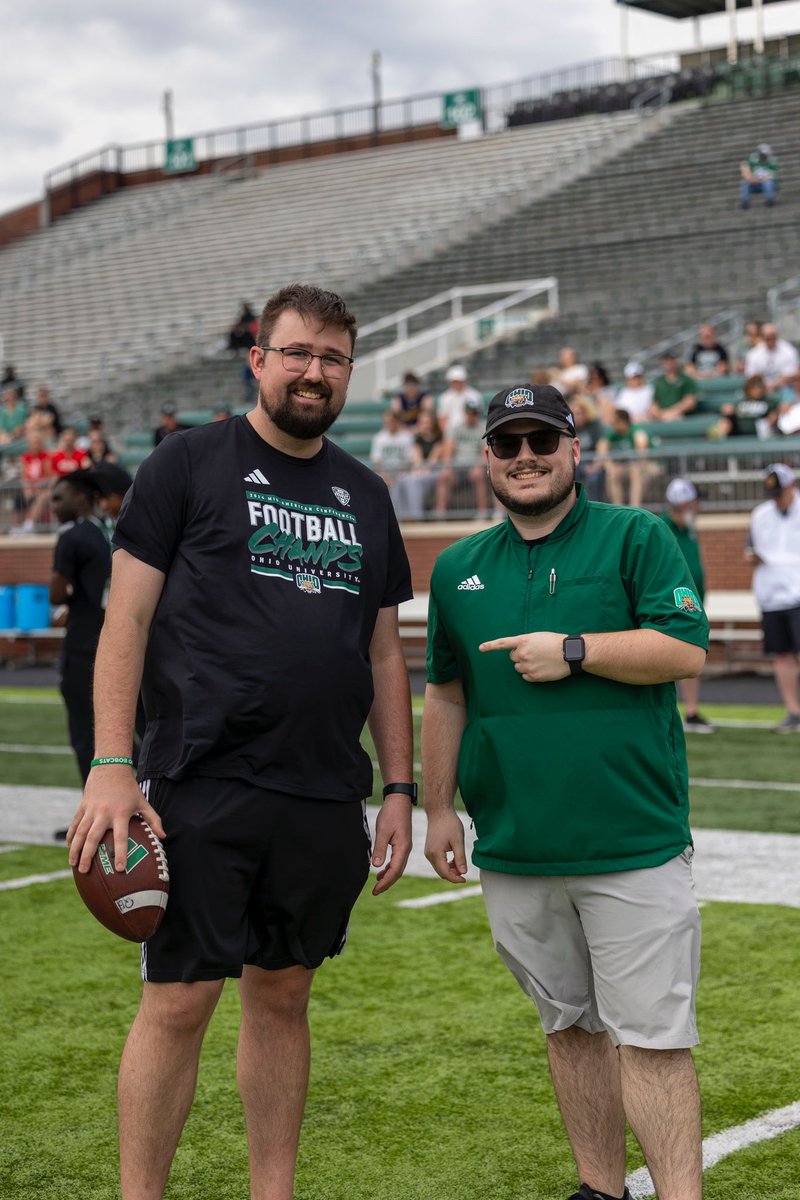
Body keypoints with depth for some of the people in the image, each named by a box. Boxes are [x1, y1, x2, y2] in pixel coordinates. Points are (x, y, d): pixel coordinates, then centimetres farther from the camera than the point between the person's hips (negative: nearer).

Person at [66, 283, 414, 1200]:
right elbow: (127, 616, -4)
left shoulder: (365, 496, 15)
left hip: (325, 798, 5)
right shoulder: (190, 463, 0)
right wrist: (110, 767, -13)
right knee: (178, 1001, -3)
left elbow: (384, 653, 18)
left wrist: (399, 789, 12)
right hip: (202, 786, -4)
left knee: (282, 995, 11)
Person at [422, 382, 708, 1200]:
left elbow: (687, 650, -8)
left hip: (632, 846, -4)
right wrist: (438, 807, 15)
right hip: (514, 850, 4)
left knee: (652, 1037, -6)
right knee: (570, 1025, 14)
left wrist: (573, 652, -14)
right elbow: (446, 695, 18)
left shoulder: (636, 538, 1)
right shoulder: (457, 567, 13)